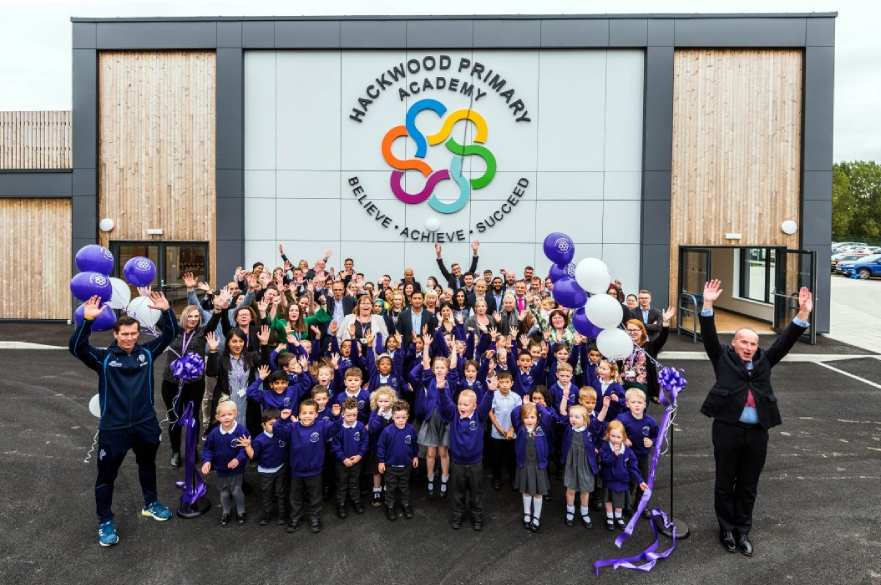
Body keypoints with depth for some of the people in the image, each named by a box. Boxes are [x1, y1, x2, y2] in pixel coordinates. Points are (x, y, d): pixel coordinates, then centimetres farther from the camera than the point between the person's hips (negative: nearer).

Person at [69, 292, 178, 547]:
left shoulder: (146, 352, -1)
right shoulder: (104, 357, -8)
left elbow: (169, 334, -2)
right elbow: (76, 347, -21)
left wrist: (166, 311, -18)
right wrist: (87, 320, -34)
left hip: (145, 423, 3)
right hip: (113, 427, -3)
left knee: (147, 465, 23)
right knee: (107, 475, 8)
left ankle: (151, 504, 44)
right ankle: (105, 522, 26)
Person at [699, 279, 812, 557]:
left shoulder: (764, 360, 14)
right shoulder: (723, 358, 6)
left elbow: (786, 340, 8)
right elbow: (709, 336, -4)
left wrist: (803, 313, -2)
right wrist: (708, 305, -15)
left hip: (757, 432, 3)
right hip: (727, 428, -3)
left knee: (748, 485, 12)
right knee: (725, 483, 8)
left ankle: (743, 531, 25)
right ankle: (726, 529, 23)